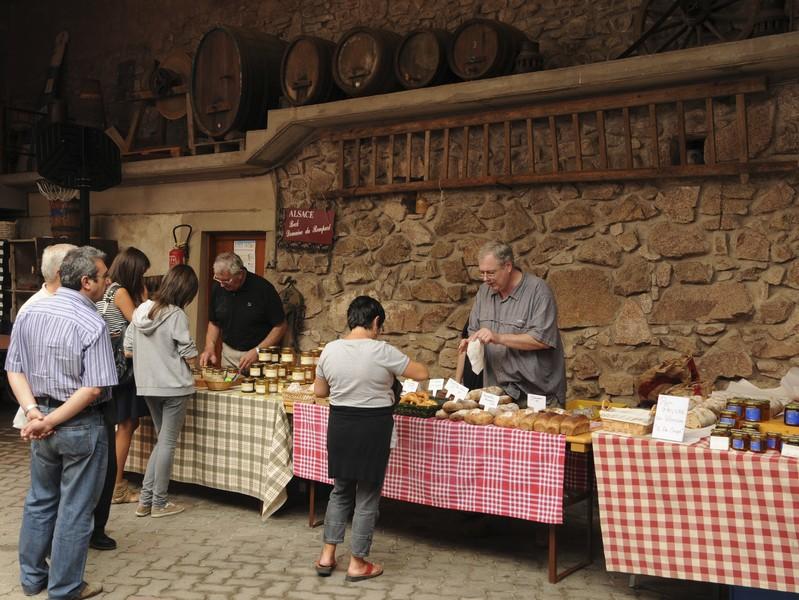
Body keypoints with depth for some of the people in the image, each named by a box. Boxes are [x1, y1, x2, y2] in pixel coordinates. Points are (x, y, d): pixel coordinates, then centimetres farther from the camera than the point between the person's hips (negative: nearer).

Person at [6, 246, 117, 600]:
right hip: (80, 426, -6)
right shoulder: (92, 325, -18)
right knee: (75, 509, 7)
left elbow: (15, 370, 2)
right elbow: (93, 388, -23)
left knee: (40, 500, 22)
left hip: (42, 419, 6)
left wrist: (33, 412, -7)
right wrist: (49, 422, -16)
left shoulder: (29, 314, 2)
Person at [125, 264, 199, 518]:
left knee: (162, 440, 18)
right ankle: (159, 503, 11)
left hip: (147, 385, 6)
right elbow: (189, 356, -13)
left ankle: (145, 500, 17)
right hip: (174, 385, -6)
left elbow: (128, 349, 9)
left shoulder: (141, 311, 4)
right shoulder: (176, 316, -15)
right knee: (168, 442, 4)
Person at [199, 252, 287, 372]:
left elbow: (280, 326, -12)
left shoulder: (263, 289, -16)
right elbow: (213, 323, 12)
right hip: (229, 353, 4)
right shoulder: (218, 289, -2)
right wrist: (210, 348, -5)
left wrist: (257, 352, -19)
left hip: (259, 356, -4)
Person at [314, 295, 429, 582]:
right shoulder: (381, 351, -15)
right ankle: (357, 563, 16)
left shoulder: (330, 350, -2)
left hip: (339, 425, 5)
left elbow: (319, 391, 9)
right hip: (372, 427, -4)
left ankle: (327, 556, 24)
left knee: (340, 491, 20)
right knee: (367, 497, 8)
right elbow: (422, 373, -8)